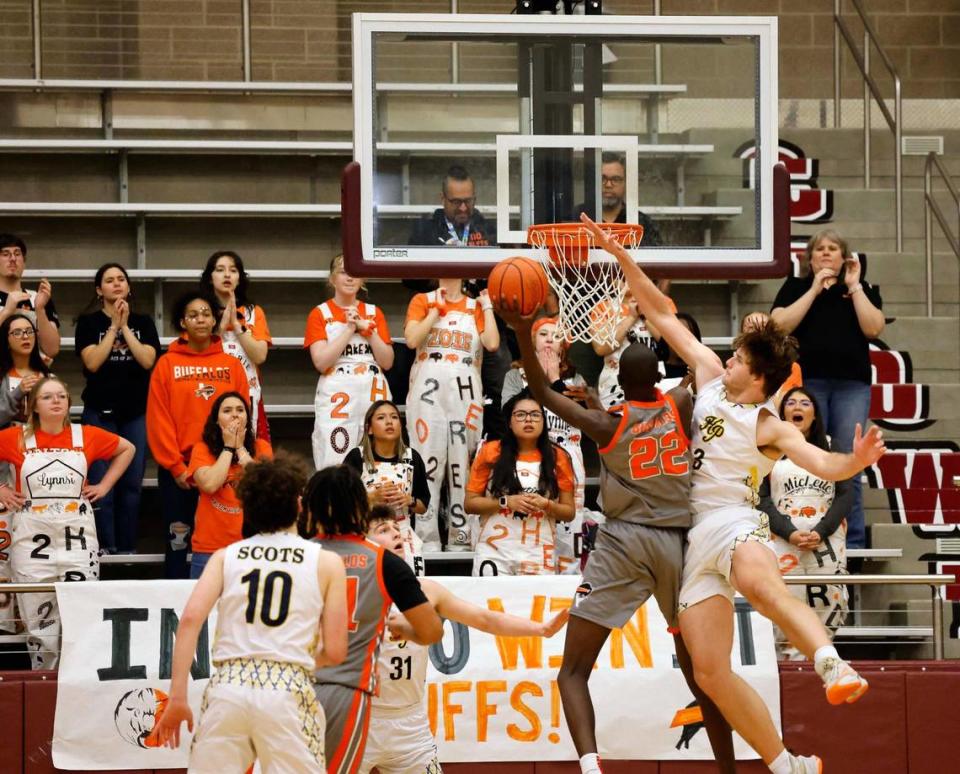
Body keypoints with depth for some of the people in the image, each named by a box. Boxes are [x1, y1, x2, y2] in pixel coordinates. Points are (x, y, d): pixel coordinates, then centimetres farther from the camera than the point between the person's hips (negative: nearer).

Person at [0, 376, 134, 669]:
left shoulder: (87, 436, 4)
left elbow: (126, 449, 19)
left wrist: (104, 485, 10)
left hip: (77, 538, 1)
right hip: (33, 541, -1)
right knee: (39, 623, 3)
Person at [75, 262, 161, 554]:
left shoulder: (143, 323, 10)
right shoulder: (89, 322, 5)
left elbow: (148, 360, -5)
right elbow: (92, 362, -9)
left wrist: (125, 327, -7)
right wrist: (114, 326, -8)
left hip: (137, 412, 2)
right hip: (100, 412, -2)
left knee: (132, 484, 1)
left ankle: (127, 550, 6)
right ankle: (105, 549, -6)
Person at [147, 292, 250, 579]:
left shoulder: (231, 364, 7)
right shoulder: (167, 364, 3)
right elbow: (158, 419, -1)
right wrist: (176, 465, -8)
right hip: (178, 470, -1)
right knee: (178, 542, 3)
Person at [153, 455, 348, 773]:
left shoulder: (226, 556, 13)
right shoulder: (327, 562, 8)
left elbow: (189, 620, -1)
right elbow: (335, 651, 5)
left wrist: (177, 698, -1)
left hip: (227, 687, 2)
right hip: (288, 691, -2)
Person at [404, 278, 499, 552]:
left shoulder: (475, 306, 13)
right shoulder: (423, 301, 11)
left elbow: (492, 343, -3)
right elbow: (412, 339, -5)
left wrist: (487, 306, 4)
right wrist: (437, 309, -2)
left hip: (464, 393, 1)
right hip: (428, 392, -1)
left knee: (463, 463, 0)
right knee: (428, 461, -6)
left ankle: (461, 536, 3)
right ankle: (427, 537, -7)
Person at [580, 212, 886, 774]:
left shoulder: (769, 428, -4)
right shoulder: (711, 376, 13)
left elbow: (824, 464, -18)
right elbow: (663, 314, 17)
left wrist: (856, 461, -40)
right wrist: (620, 255, 13)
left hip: (734, 522, -6)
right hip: (696, 536, 6)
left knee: (758, 582, -44)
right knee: (711, 671, -4)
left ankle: (833, 664, -59)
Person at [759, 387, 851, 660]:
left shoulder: (831, 448, 14)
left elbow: (845, 495, 6)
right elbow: (762, 499, 2)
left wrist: (820, 533, -8)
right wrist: (789, 533, -12)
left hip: (827, 542, 1)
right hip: (783, 542, -1)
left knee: (828, 607, -6)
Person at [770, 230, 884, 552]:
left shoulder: (862, 289, 15)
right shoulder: (795, 287, 14)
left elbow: (873, 328, -1)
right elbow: (780, 325, -3)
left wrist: (854, 287, -1)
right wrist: (814, 290, -3)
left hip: (852, 383, 0)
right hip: (808, 381, 0)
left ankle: (853, 542, -3)